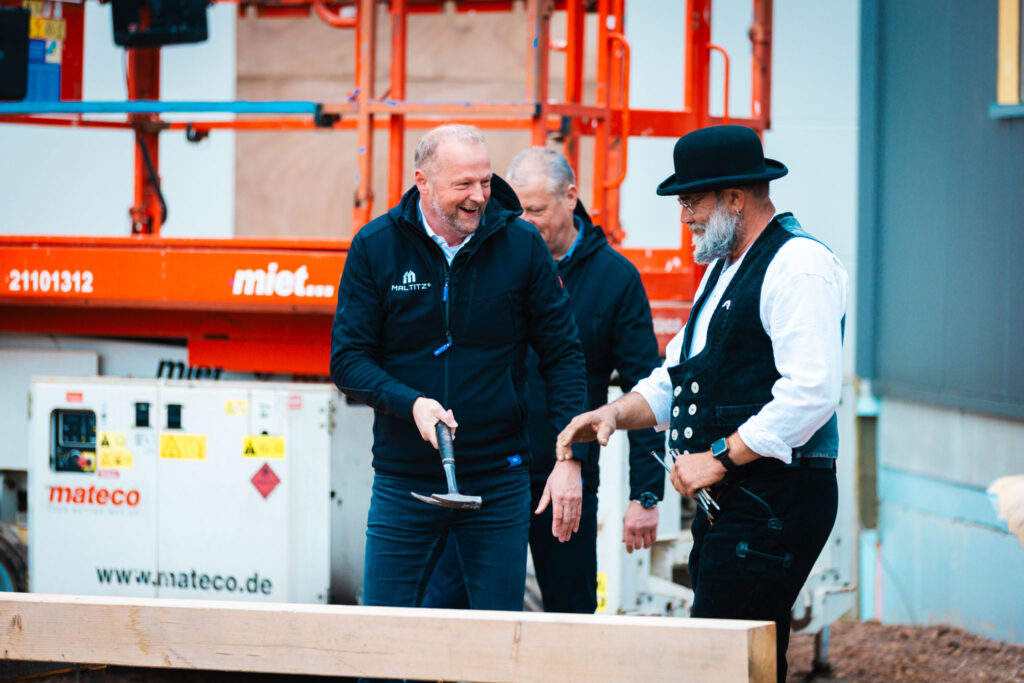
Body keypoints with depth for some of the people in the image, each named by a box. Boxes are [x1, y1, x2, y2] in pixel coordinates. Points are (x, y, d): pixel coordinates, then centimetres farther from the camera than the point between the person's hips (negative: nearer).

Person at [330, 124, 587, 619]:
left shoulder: (521, 244, -2)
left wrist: (570, 459, -6)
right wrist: (411, 404, -20)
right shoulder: (374, 248, -3)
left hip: (498, 483, 0)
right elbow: (347, 359, -2)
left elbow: (563, 355, 2)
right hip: (404, 481, 0)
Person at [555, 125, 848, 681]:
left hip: (777, 504, -10)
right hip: (726, 504, 10)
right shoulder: (723, 269, 22)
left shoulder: (800, 268, -12)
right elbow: (680, 374, 26)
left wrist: (719, 458, -18)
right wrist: (617, 412, 7)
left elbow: (811, 393, -22)